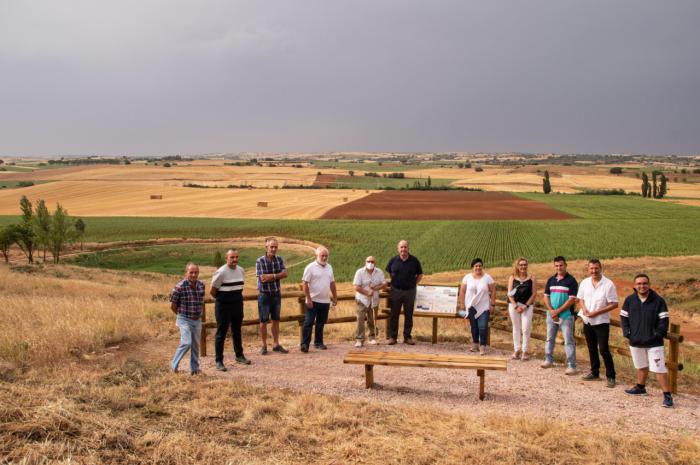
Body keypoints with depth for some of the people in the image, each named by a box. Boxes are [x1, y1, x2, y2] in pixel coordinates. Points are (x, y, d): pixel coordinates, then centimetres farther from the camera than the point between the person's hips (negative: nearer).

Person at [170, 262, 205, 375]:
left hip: (197, 320, 5)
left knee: (196, 345, 11)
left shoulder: (201, 285, 1)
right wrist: (181, 315, 4)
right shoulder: (180, 287, -16)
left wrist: (200, 314, 13)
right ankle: (174, 365, 1)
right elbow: (173, 305, -7)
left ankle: (195, 368, 24)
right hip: (184, 320, -5)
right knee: (186, 343, -17)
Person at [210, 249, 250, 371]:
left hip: (238, 305, 6)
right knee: (221, 333, 0)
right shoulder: (221, 272, -16)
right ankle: (219, 361, 6)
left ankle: (239, 355, 30)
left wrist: (236, 297, 13)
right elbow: (212, 291, -10)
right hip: (223, 306, -6)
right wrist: (221, 299, 4)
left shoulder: (241, 270, 5)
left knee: (237, 331, 17)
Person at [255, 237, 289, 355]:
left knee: (276, 320, 11)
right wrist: (277, 276, -11)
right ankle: (263, 345, 13)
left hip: (276, 294, 5)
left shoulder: (279, 259, 3)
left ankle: (276, 344, 19)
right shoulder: (260, 261, -13)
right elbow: (262, 278, -20)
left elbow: (285, 274, -7)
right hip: (264, 294, -5)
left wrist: (271, 276, -19)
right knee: (263, 321, 3)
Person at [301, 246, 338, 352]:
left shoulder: (329, 267, 11)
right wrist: (308, 299, -17)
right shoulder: (310, 267, -9)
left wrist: (335, 297, 16)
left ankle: (318, 343, 23)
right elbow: (305, 284, -12)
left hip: (325, 301, 6)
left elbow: (332, 283, 19)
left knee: (321, 323, 13)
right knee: (308, 323, -6)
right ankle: (305, 344, -5)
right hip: (313, 301, -6)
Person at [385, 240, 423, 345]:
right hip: (395, 291, 0)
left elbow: (420, 274, 10)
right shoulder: (393, 260, -1)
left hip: (410, 291, 0)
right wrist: (394, 282, 10)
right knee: (394, 315, 3)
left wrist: (413, 284, 2)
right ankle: (392, 337, 11)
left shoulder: (414, 261, -2)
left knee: (409, 315, 7)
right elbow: (388, 272, 16)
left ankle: (407, 337, 16)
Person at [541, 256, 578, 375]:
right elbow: (546, 296, 9)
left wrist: (558, 311, -13)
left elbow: (572, 299, -12)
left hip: (566, 315, -6)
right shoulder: (551, 280, 10)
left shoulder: (571, 280, -6)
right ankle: (549, 360, 26)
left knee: (568, 341, -5)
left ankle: (571, 366, -3)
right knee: (550, 338, 13)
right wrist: (551, 311, -7)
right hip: (551, 314, 6)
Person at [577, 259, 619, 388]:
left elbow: (614, 304, -12)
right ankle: (595, 372, 28)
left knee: (604, 350, -7)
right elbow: (580, 299, 13)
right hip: (587, 321, 5)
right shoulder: (584, 283, 3)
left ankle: (611, 376, 2)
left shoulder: (608, 284, -12)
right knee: (592, 348, 15)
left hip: (601, 322, -5)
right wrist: (584, 308, -9)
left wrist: (597, 312, -18)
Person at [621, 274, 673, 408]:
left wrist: (658, 334, -12)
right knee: (641, 366, 22)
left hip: (654, 343, -4)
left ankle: (667, 395, -3)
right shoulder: (629, 300, 3)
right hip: (635, 341, 4)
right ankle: (640, 388, 39)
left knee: (659, 369, -9)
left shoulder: (658, 300, -6)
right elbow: (623, 317, 9)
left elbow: (664, 320, -4)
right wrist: (627, 333, -1)